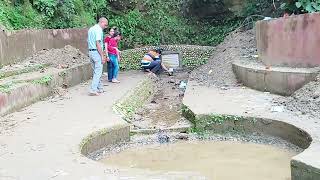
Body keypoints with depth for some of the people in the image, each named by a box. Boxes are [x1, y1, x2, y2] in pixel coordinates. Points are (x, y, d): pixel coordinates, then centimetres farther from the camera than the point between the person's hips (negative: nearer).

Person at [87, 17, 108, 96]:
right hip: (97, 52, -9)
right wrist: (102, 55, -17)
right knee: (98, 72, -6)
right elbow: (98, 43, -19)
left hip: (90, 52, 9)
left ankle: (100, 88, 21)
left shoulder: (91, 29, 17)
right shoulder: (99, 30, -12)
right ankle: (93, 90, -10)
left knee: (96, 71, 14)